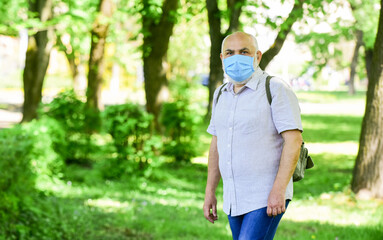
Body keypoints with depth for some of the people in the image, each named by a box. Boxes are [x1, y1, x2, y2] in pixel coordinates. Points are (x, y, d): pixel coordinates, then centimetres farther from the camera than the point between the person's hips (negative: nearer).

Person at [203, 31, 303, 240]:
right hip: (233, 198, 7)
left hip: (267, 198, -7)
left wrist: (279, 190, -23)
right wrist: (210, 191, 14)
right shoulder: (221, 94, 12)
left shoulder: (276, 89, -10)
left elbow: (294, 140, -16)